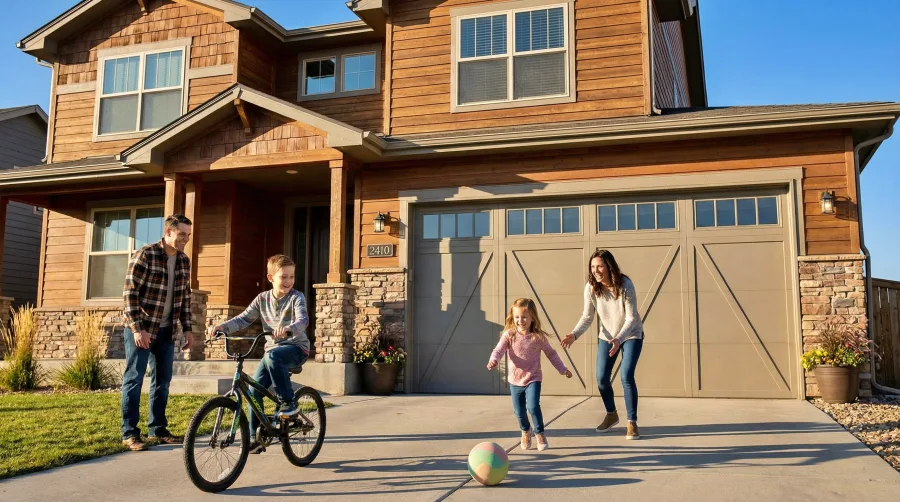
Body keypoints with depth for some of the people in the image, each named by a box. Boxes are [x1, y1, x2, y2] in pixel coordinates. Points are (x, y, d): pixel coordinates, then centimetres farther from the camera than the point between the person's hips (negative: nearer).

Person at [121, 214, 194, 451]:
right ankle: (129, 433, 6)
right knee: (134, 379, -1)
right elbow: (130, 293, -15)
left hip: (166, 330, 6)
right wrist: (137, 328, -20)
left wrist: (187, 329, 8)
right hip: (141, 328, -6)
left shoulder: (184, 261, 4)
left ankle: (157, 429, 21)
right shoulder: (144, 255, -14)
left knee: (162, 380, 11)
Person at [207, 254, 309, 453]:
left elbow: (303, 320, -26)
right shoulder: (262, 299, 4)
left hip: (296, 348, -5)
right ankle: (255, 437, 7)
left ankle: (288, 402, -24)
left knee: (273, 356, -37)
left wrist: (288, 329, -48)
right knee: (253, 390, -7)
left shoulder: (296, 297, -9)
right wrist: (221, 327, -16)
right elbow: (243, 319, 1)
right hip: (273, 349, 5)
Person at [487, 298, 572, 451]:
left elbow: (551, 353, 5)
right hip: (515, 381, 2)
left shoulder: (539, 337, -7)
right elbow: (499, 350, -15)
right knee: (519, 411, 9)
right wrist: (493, 360, -36)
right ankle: (526, 431, 41)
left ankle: (540, 433, 6)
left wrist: (562, 369, 4)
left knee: (533, 406, -19)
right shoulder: (509, 334, -8)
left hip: (533, 379, -2)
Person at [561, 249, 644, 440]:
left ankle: (632, 423, -2)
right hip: (607, 336, 4)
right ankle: (611, 414, 28)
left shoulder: (625, 285, -28)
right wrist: (574, 334, -30)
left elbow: (631, 318, -26)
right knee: (601, 378, 1)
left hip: (631, 335, -4)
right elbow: (587, 317, -11)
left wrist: (619, 339, -42)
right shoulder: (591, 288, -18)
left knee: (626, 377, -17)